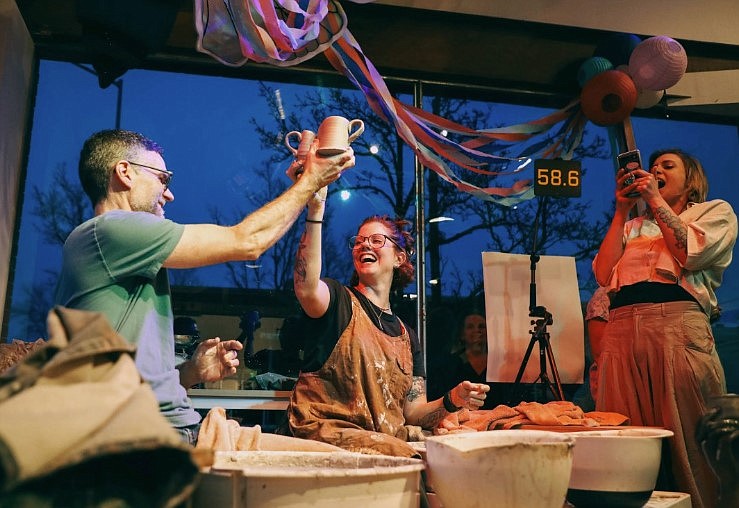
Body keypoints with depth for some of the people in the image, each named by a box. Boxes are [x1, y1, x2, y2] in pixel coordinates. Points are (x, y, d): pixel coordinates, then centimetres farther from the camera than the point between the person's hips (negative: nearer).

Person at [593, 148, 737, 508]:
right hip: (621, 330, 4)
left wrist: (655, 199, 3)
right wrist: (622, 210, 13)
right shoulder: (634, 227, 28)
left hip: (679, 326, -4)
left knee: (685, 438, -5)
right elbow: (604, 274, 11)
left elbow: (690, 253, -4)